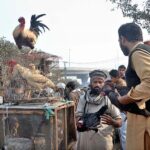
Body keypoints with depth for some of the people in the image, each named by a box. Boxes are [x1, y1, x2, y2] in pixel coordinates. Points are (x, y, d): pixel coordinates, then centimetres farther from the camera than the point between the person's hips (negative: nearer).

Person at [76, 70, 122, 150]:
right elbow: (78, 116, 5)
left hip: (103, 140, -1)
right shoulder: (83, 98, 7)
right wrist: (80, 123, -19)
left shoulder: (109, 99, 1)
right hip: (84, 139, 2)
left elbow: (119, 122, 1)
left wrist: (112, 122, -23)